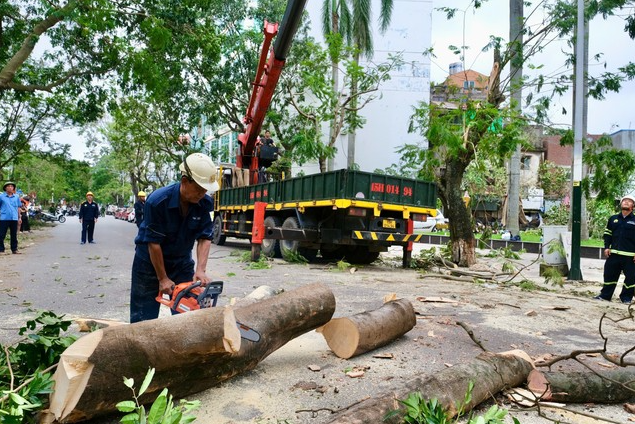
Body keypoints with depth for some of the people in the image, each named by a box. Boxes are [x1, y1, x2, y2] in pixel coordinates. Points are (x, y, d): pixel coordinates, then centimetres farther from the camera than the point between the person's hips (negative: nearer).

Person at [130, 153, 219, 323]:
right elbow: (153, 243, -23)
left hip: (181, 261, 4)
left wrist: (200, 270, -26)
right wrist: (162, 279, -17)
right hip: (150, 260, -4)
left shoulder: (205, 204, -16)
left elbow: (205, 238, -13)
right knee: (144, 317, 4)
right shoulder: (158, 201, -28)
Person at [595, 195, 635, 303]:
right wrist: (606, 247, 4)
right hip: (613, 253, 3)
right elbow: (607, 234, 14)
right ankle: (605, 295, 17)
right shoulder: (613, 219, 11)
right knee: (609, 274, 8)